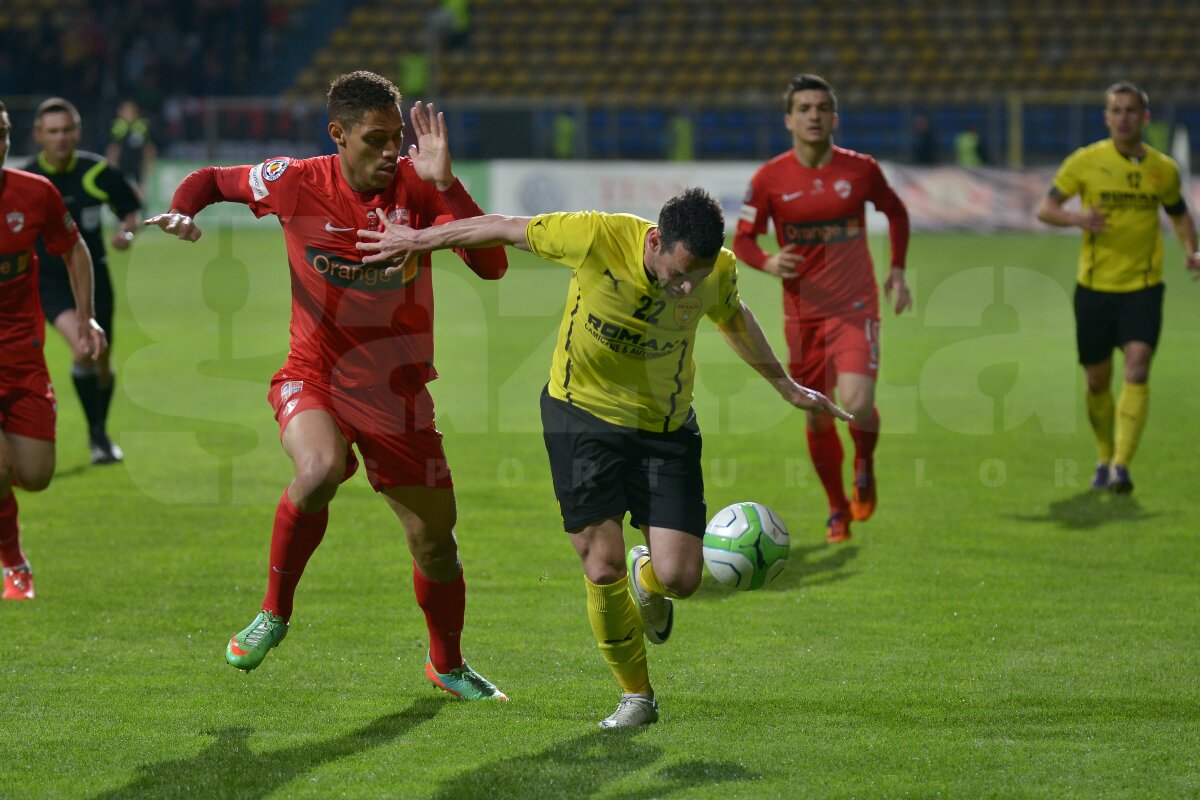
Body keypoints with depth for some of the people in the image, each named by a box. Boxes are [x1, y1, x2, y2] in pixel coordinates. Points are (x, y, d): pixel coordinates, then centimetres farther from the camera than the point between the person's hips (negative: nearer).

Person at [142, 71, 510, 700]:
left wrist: (443, 184, -30)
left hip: (399, 391, 2)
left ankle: (447, 665, 36)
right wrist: (180, 213, -13)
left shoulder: (418, 187, -11)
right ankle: (274, 611, -9)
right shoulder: (296, 183, -10)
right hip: (314, 377, -2)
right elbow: (211, 179, 9)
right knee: (320, 470, -34)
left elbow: (491, 266, -22)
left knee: (435, 537, 8)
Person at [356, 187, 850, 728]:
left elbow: (734, 319, 10)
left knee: (679, 577, -11)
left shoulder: (720, 272, -15)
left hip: (666, 427, 2)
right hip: (583, 412, -2)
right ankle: (636, 696, 14)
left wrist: (787, 388, 23)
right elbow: (507, 229, -11)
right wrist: (417, 241, 0)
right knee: (603, 568, -9)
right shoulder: (597, 237, -26)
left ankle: (646, 577, 29)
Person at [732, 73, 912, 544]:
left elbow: (896, 212, 15)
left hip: (855, 308, -2)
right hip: (802, 312, 2)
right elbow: (743, 239, 1)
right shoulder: (770, 179, -5)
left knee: (857, 403, -21)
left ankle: (865, 464, 13)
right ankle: (837, 509, 28)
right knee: (817, 416, 7)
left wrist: (897, 271, 9)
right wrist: (768, 263, -20)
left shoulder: (860, 170, -4)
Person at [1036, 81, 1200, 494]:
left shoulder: (1163, 168, 4)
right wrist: (1076, 218, -19)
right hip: (1095, 286, 0)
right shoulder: (1085, 161, -2)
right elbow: (1045, 208, 2)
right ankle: (1105, 459, 31)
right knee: (1097, 381, 8)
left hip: (1143, 288, 0)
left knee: (1137, 370, -18)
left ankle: (1121, 467, -22)